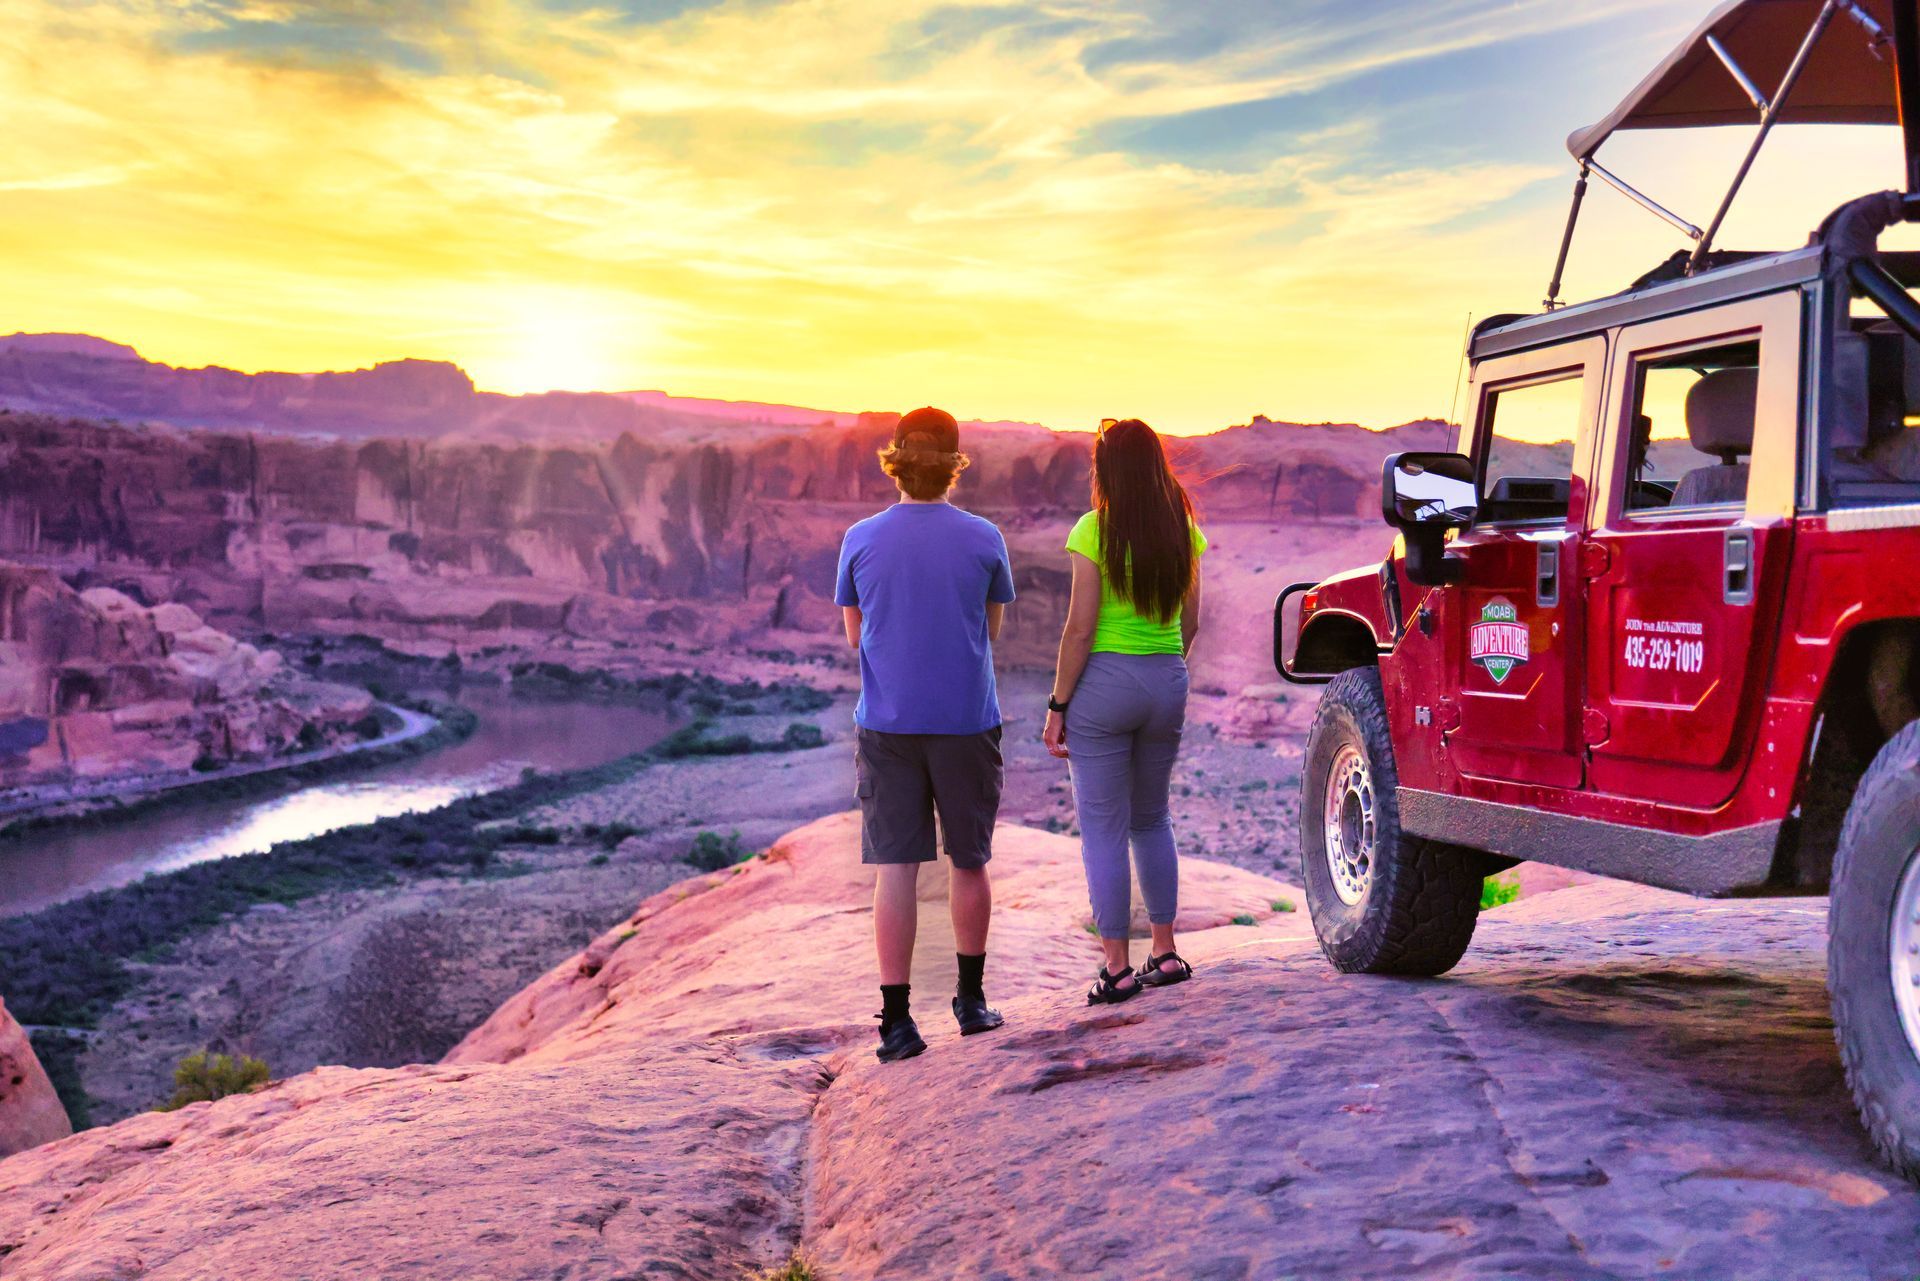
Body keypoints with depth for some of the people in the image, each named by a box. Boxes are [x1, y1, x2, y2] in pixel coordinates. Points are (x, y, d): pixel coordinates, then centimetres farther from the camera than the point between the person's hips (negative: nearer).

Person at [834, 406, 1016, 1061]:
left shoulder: (860, 540, -2)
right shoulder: (984, 539, -4)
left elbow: (855, 636, 8)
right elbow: (992, 629, 8)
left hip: (886, 724, 0)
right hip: (965, 720, 0)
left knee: (895, 867, 1)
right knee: (969, 861, 14)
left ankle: (896, 1020, -1)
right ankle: (971, 999, 26)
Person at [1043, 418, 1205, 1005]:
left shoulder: (1096, 530, -11)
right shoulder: (1184, 530, 4)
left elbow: (1080, 628, -12)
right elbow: (1190, 623, 10)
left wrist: (1058, 704, -6)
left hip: (1105, 681, -5)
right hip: (1168, 682, 5)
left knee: (1103, 826, 2)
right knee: (1152, 819, 19)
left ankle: (1116, 966, 4)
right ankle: (1165, 953, 21)